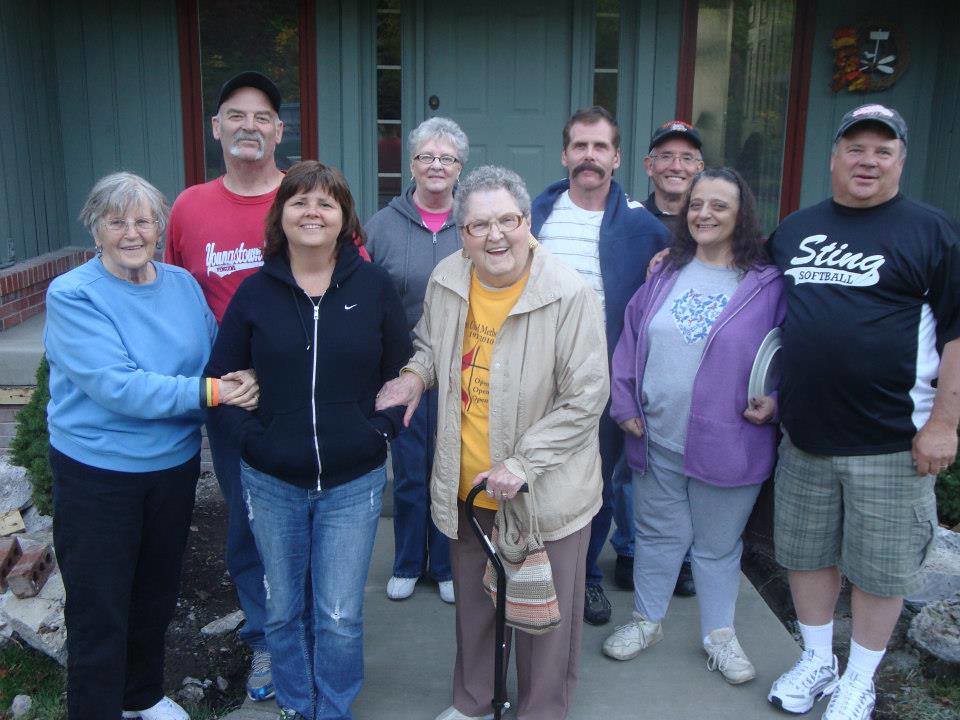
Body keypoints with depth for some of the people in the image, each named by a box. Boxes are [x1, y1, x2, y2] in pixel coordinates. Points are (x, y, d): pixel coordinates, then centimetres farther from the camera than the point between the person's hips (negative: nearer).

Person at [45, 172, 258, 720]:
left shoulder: (182, 284, 1)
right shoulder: (71, 295, -15)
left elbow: (214, 354, 8)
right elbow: (116, 386, -25)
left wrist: (239, 380, -15)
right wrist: (209, 392, -28)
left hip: (174, 466, 6)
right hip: (97, 474, -5)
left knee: (156, 596, 22)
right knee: (99, 612, 5)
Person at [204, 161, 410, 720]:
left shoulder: (374, 286, -2)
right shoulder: (255, 291, -1)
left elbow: (401, 372, 4)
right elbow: (221, 375, 4)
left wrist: (381, 429, -7)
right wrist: (249, 433, -8)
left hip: (354, 482, -1)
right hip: (272, 482, 1)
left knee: (341, 616, 7)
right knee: (283, 610, 16)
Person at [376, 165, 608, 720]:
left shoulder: (569, 294, -20)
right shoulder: (447, 280, -3)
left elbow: (586, 397, -18)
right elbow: (429, 343, 17)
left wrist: (522, 464, -22)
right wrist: (417, 375, -6)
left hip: (547, 491, -5)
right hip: (467, 485, 5)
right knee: (473, 603, 24)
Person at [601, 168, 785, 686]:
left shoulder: (767, 284, -4)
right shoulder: (665, 274, 5)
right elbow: (630, 341, 7)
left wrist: (774, 400, -14)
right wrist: (625, 404, 1)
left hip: (726, 444, -2)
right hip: (656, 441, 3)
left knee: (718, 545, 13)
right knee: (658, 534, 17)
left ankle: (718, 634, 33)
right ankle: (647, 620, 36)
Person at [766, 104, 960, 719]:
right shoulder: (794, 230, 10)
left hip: (891, 440, -4)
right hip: (804, 436, 4)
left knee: (879, 566, 8)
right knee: (807, 552, 15)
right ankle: (816, 662, 35)